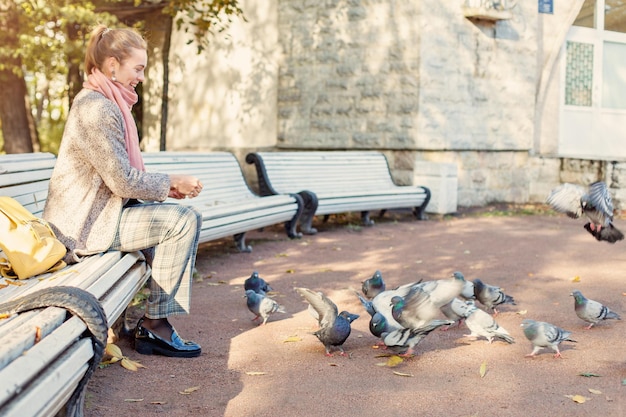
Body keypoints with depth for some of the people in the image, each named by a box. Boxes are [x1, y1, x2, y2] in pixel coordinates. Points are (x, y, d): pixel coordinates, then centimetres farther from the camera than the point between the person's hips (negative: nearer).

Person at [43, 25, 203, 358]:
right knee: (184, 220, -14)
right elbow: (123, 181, -20)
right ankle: (154, 326, -6)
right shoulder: (96, 108, -17)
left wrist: (166, 187, 4)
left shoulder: (108, 104, 15)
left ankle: (156, 321, 12)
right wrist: (172, 182, -7)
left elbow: (120, 177, 17)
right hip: (86, 224, -11)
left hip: (97, 214, 11)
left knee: (183, 218, 13)